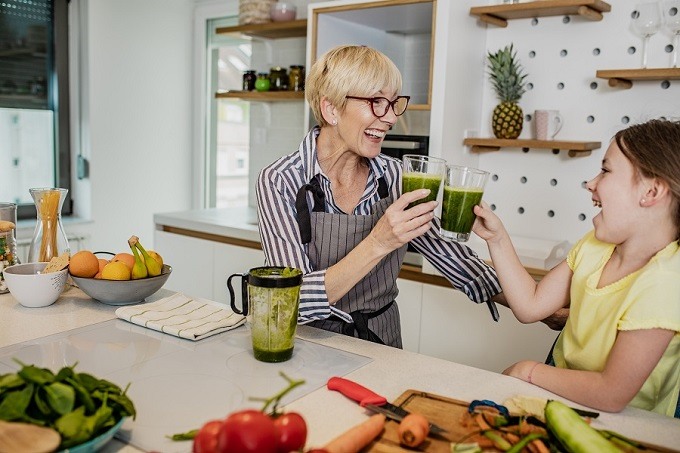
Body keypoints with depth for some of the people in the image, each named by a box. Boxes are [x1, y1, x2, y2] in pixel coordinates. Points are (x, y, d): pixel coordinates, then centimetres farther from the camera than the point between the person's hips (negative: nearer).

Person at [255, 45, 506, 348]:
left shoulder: (394, 176, -3)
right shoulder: (279, 183, -15)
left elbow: (449, 253, 5)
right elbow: (295, 301, -22)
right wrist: (378, 244, -32)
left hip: (383, 342, 3)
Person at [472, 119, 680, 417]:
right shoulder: (594, 245, -3)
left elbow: (611, 395, -26)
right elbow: (530, 306, -1)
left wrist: (530, 371, -13)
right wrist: (497, 237, -6)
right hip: (565, 393, 6)